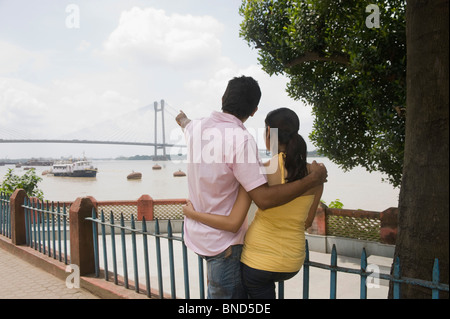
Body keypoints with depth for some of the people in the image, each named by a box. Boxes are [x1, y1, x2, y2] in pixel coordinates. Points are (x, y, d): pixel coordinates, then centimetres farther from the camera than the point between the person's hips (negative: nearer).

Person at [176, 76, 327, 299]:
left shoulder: (197, 127, 0)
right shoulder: (241, 140, -25)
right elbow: (264, 199, -28)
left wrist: (183, 119, 53)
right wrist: (312, 180, -18)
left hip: (197, 231, 8)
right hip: (222, 240, -8)